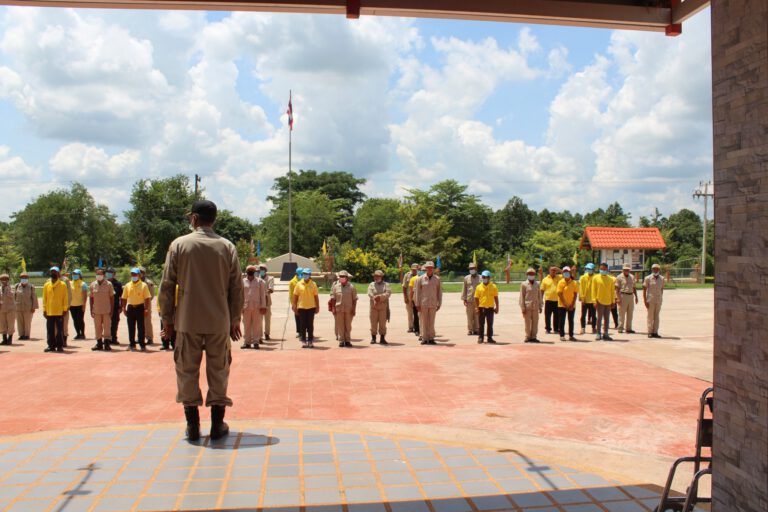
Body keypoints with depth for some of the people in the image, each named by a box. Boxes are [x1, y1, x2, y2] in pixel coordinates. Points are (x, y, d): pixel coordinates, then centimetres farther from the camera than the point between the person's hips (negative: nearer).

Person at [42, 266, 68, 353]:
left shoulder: (63, 285, 0)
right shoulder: (46, 285, 7)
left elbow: (65, 298, 0)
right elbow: (44, 298, 8)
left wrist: (65, 309, -5)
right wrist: (44, 310, 3)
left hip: (59, 312, -3)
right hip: (49, 312, 3)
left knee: (60, 329, 1)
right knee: (50, 330, 7)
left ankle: (60, 346, 7)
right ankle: (51, 345, 14)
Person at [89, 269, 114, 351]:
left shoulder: (109, 284, -3)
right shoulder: (93, 285, 4)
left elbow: (112, 297, 0)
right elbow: (91, 298, 9)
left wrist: (111, 310, -5)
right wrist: (91, 310, 4)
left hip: (106, 310, -2)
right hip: (96, 310, 2)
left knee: (107, 327, 2)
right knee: (97, 328, 8)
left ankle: (106, 344, 10)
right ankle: (99, 344, 17)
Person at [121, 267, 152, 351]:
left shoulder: (143, 285, -2)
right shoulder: (127, 285, 8)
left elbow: (147, 298, -5)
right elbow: (124, 298, 11)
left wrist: (146, 309, -11)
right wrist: (124, 308, 2)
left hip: (140, 307, -3)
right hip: (130, 308, 3)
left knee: (141, 327, -1)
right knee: (131, 328, 7)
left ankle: (142, 345, 5)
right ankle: (132, 345, 15)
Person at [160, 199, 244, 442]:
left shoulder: (179, 244, -2)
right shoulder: (227, 246, 1)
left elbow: (167, 285, -2)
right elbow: (236, 287, 1)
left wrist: (167, 319, 6)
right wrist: (235, 319, 10)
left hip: (187, 321, -1)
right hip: (219, 321, 1)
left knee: (187, 371, 10)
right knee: (218, 372, 10)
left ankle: (193, 426, 14)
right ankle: (217, 425, 16)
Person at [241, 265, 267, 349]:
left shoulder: (259, 281, 4)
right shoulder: (243, 282, 7)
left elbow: (262, 294, 3)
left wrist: (263, 306, -2)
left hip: (257, 307, -1)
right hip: (246, 307, 1)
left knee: (256, 325, 3)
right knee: (246, 325, 5)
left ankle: (256, 341, 9)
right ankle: (246, 342, 12)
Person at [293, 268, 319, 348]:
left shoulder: (313, 284, 2)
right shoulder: (299, 284, 1)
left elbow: (316, 296, 4)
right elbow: (295, 296, 3)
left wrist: (317, 307, 2)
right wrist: (294, 307, -2)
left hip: (311, 307, 0)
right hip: (301, 307, 0)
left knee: (310, 325, 4)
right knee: (303, 325, 4)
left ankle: (310, 341, 11)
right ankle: (303, 341, 11)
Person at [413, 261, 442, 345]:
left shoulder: (437, 279, 6)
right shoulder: (420, 279, 1)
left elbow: (439, 292, 8)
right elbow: (417, 292, 1)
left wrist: (439, 304, 5)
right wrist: (417, 304, -2)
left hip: (433, 304, 1)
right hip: (423, 304, -1)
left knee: (431, 322, 4)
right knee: (423, 322, 2)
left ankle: (431, 338, 10)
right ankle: (424, 338, 8)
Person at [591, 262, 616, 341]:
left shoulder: (610, 279, 8)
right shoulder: (596, 278, 0)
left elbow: (612, 291, 10)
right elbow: (593, 290, -1)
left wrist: (613, 301, 6)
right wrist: (595, 300, -8)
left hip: (608, 302, 3)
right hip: (600, 301, -3)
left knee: (607, 318, 8)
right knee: (599, 318, -1)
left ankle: (605, 334, 15)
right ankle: (598, 334, 4)